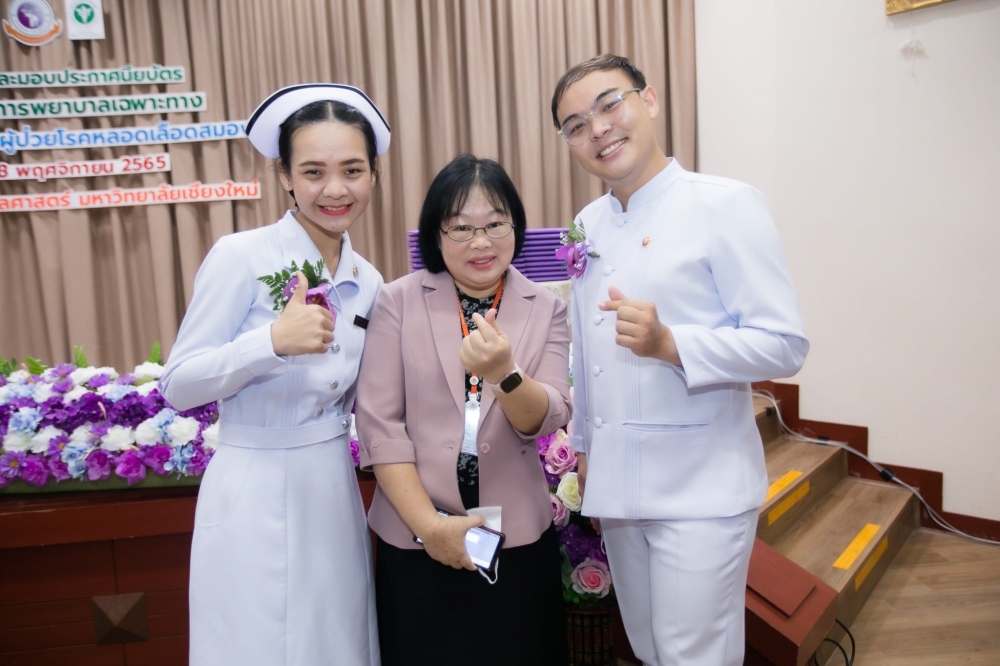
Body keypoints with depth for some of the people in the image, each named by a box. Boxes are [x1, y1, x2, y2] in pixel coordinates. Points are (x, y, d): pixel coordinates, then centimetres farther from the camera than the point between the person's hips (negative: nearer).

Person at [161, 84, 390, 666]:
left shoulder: (369, 282, 4)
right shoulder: (241, 257, -13)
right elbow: (179, 387, -12)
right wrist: (273, 341, -27)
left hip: (334, 491, 5)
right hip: (255, 496, -5)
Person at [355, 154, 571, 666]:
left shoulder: (545, 309, 2)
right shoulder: (399, 302, -2)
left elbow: (547, 418, -8)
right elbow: (379, 422, -6)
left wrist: (504, 373, -28)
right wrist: (428, 524, -11)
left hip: (518, 539, 1)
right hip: (415, 542, -1)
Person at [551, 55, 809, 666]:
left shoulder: (728, 207, -10)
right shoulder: (589, 225, 9)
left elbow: (786, 345, -15)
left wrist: (669, 344, -28)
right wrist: (582, 448, 19)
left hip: (702, 493, -6)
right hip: (616, 486, 6)